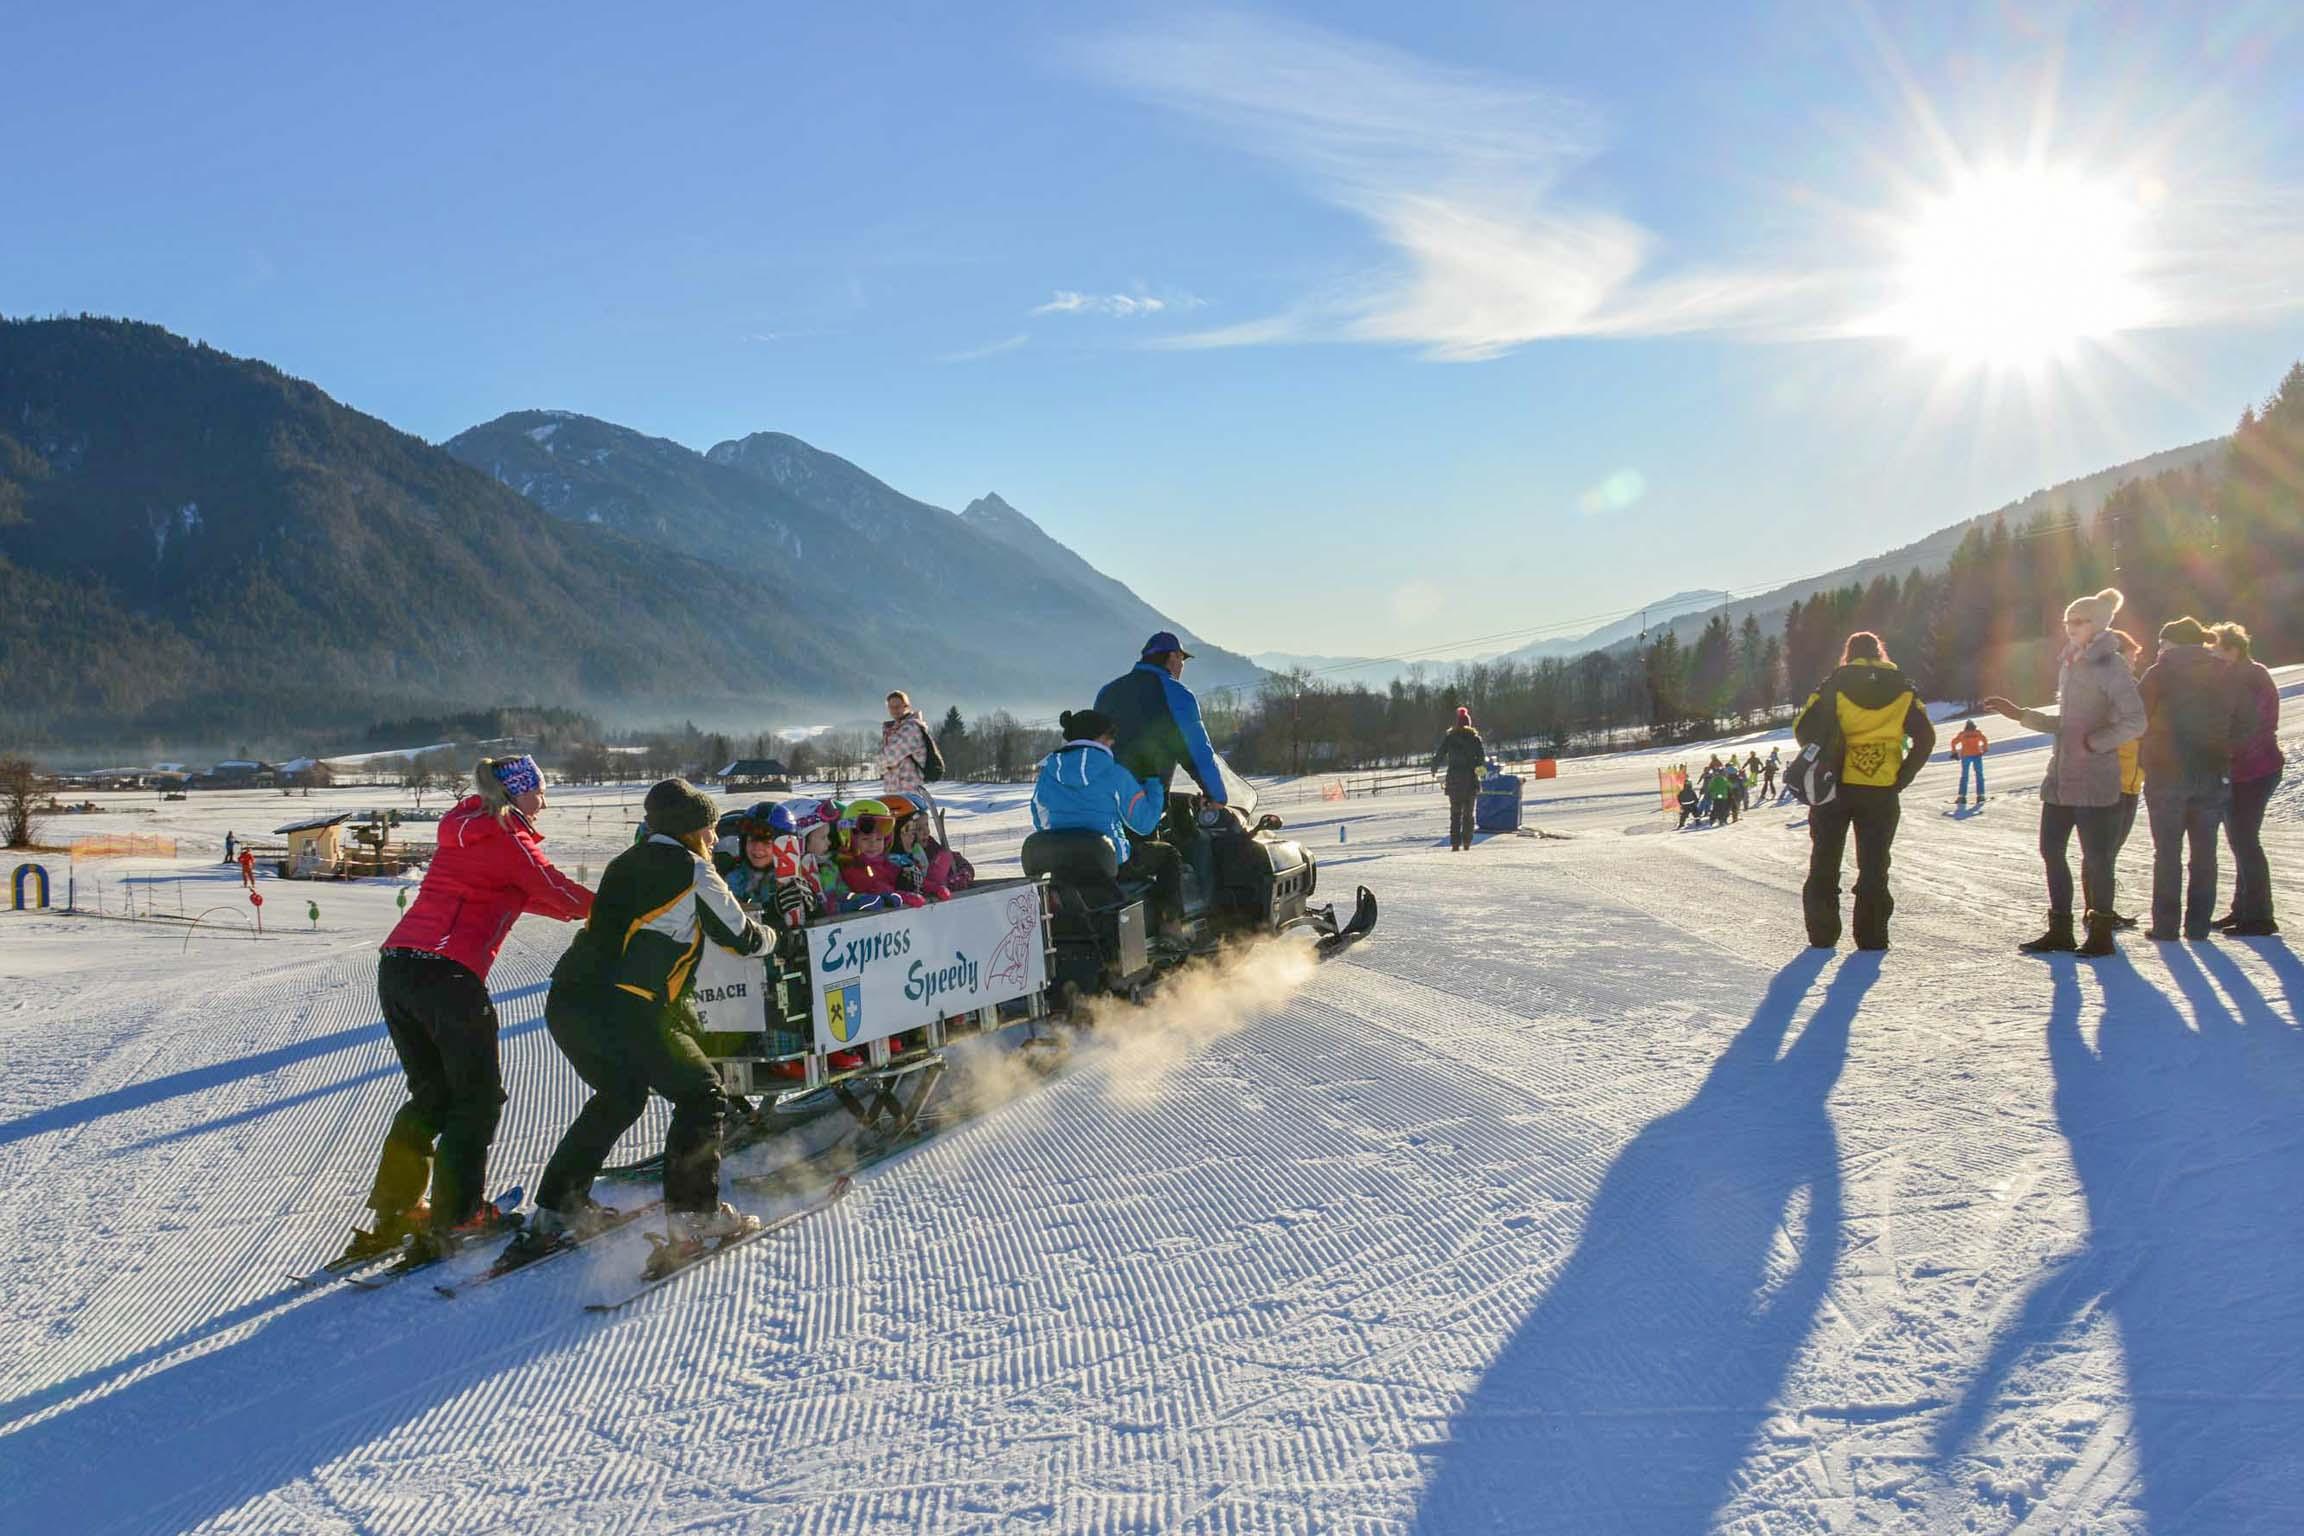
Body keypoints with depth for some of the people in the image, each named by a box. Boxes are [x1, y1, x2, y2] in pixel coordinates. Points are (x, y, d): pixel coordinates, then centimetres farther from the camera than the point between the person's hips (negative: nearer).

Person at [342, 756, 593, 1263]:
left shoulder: (463, 829, 21)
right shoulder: (507, 837, -3)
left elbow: (513, 893, 26)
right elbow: (555, 892, -1)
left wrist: (583, 908, 23)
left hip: (395, 966, 8)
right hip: (449, 974, -8)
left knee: (432, 1094, 19)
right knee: (477, 1097, 5)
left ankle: (391, 1210, 18)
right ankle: (455, 1216, 3)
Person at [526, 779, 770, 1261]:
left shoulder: (625, 864, 23)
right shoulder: (691, 870, 2)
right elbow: (740, 936, 9)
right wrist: (766, 936, 32)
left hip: (565, 1001, 8)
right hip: (621, 1011, -8)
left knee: (620, 1097, 27)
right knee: (701, 1094, 6)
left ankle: (557, 1208, 27)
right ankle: (693, 1215, 2)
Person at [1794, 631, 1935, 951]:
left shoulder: (1835, 683, 1)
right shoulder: (1902, 688, 5)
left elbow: (1803, 728, -6)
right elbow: (1925, 738, 0)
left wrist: (1821, 766, 5)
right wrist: (1902, 778, 4)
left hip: (1835, 787, -1)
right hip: (1882, 792, 1)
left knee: (1824, 862, 9)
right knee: (1874, 865, 7)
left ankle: (1822, 933, 8)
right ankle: (1872, 936, 3)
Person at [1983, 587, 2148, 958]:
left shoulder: (2109, 666, -10)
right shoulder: (2069, 665, 15)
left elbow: (2134, 722, -17)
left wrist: (2093, 742, -19)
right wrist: (2021, 714, 16)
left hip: (2094, 781, -8)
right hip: (2060, 777, 8)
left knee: (2095, 857, -1)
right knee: (2051, 850, 10)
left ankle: (2101, 934, 10)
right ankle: (2060, 930, 20)